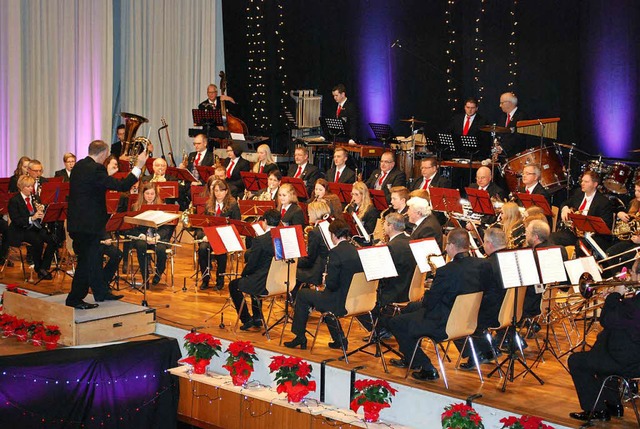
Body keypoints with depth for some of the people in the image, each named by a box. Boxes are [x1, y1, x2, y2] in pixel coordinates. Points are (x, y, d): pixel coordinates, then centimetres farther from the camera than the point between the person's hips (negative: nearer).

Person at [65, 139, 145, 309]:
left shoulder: (79, 166, 8)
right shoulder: (96, 169, -20)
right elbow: (122, 186, -21)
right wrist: (138, 167, -14)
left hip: (77, 222, 10)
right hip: (88, 224, -10)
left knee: (93, 258, 20)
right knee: (86, 260, -1)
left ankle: (100, 292, 32)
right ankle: (74, 299, 4)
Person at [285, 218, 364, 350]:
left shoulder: (336, 252, -19)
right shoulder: (356, 250, 2)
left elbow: (331, 284, -21)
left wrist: (326, 279, 1)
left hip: (340, 302, -7)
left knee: (302, 295, 14)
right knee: (325, 296, 36)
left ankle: (300, 337, 23)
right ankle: (339, 339, 30)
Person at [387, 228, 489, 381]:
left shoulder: (446, 271, -27)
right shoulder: (483, 265, -6)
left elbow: (428, 302, -17)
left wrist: (426, 298, 7)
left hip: (445, 325, -9)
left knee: (394, 323, 6)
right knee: (410, 309, 29)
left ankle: (426, 368, 8)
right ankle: (409, 359, 43)